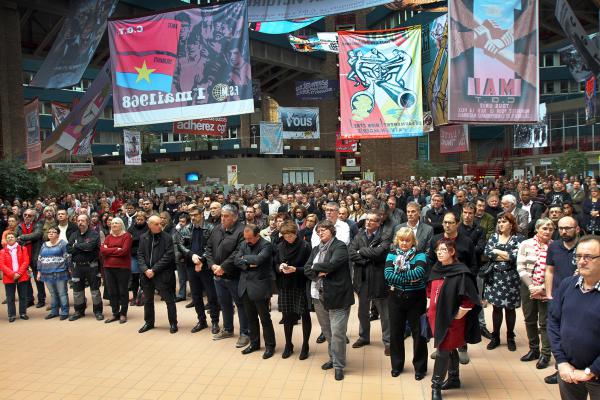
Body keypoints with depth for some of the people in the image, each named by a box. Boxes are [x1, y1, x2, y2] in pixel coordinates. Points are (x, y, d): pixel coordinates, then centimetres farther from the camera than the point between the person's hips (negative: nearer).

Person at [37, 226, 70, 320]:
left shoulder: (63, 243, -3)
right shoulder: (44, 245, 15)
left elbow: (68, 258, -7)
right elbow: (40, 259, 19)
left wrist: (69, 269, -11)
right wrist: (39, 272, 15)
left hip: (60, 273, -6)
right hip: (47, 274, 6)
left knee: (62, 293, -1)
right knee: (52, 294, 13)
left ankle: (64, 312, 5)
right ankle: (54, 311, 22)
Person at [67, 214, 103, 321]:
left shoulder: (94, 234, -5)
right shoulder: (74, 235, 9)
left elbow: (90, 246, -23)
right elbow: (68, 249, -4)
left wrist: (76, 246, -10)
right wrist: (84, 248, -15)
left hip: (91, 266, -4)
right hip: (77, 267, 4)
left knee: (95, 290, 3)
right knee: (77, 290, 12)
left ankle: (98, 311, 14)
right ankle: (79, 311, 27)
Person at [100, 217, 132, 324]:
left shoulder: (126, 236, -3)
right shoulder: (108, 237, 14)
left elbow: (124, 251, -15)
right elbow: (102, 249, 0)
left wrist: (109, 250, -5)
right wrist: (116, 250, -11)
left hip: (123, 267, -5)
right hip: (109, 267, 5)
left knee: (123, 292, 3)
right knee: (112, 292, 9)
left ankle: (123, 314, 13)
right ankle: (115, 313, 19)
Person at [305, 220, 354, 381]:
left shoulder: (340, 246, -7)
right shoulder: (316, 249, 15)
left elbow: (331, 264, -21)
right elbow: (307, 270, 7)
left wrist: (315, 268, -7)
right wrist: (318, 272, -13)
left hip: (337, 295, -7)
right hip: (319, 296, 7)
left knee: (337, 333, -5)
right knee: (326, 331, 16)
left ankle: (339, 365, 9)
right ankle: (333, 358, 33)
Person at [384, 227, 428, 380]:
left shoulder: (420, 255, -6)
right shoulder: (392, 255, 2)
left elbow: (420, 272, -25)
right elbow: (387, 275, -13)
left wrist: (397, 276, -19)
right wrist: (409, 278, -19)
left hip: (416, 299, -2)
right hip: (396, 299, 3)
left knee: (418, 333, 7)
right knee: (395, 333, 12)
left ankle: (420, 367, 24)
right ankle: (397, 365, 30)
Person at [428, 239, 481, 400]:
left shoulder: (461, 272, -18)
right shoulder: (436, 269, 4)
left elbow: (470, 298, -20)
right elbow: (430, 289, 20)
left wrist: (460, 313, -15)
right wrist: (431, 307, 14)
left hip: (451, 318, -7)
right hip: (436, 315, 7)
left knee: (443, 350, -1)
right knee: (450, 349, 20)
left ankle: (436, 386, 9)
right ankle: (454, 379, 35)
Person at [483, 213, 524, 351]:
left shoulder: (518, 238, -3)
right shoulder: (494, 237, 7)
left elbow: (516, 256, -17)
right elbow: (487, 253, -6)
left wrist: (497, 252, -9)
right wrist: (507, 255, -13)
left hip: (511, 278, -3)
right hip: (495, 277, 3)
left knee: (510, 308, 8)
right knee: (496, 307, 9)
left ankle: (510, 337, 24)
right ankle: (495, 337, 20)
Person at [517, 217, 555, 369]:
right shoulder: (526, 244, -1)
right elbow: (521, 268, -2)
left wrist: (542, 288, -14)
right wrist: (531, 287, -10)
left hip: (547, 290, -3)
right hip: (528, 287, 3)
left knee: (544, 322, 2)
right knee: (530, 320, 12)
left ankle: (545, 354, 15)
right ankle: (533, 350, 27)